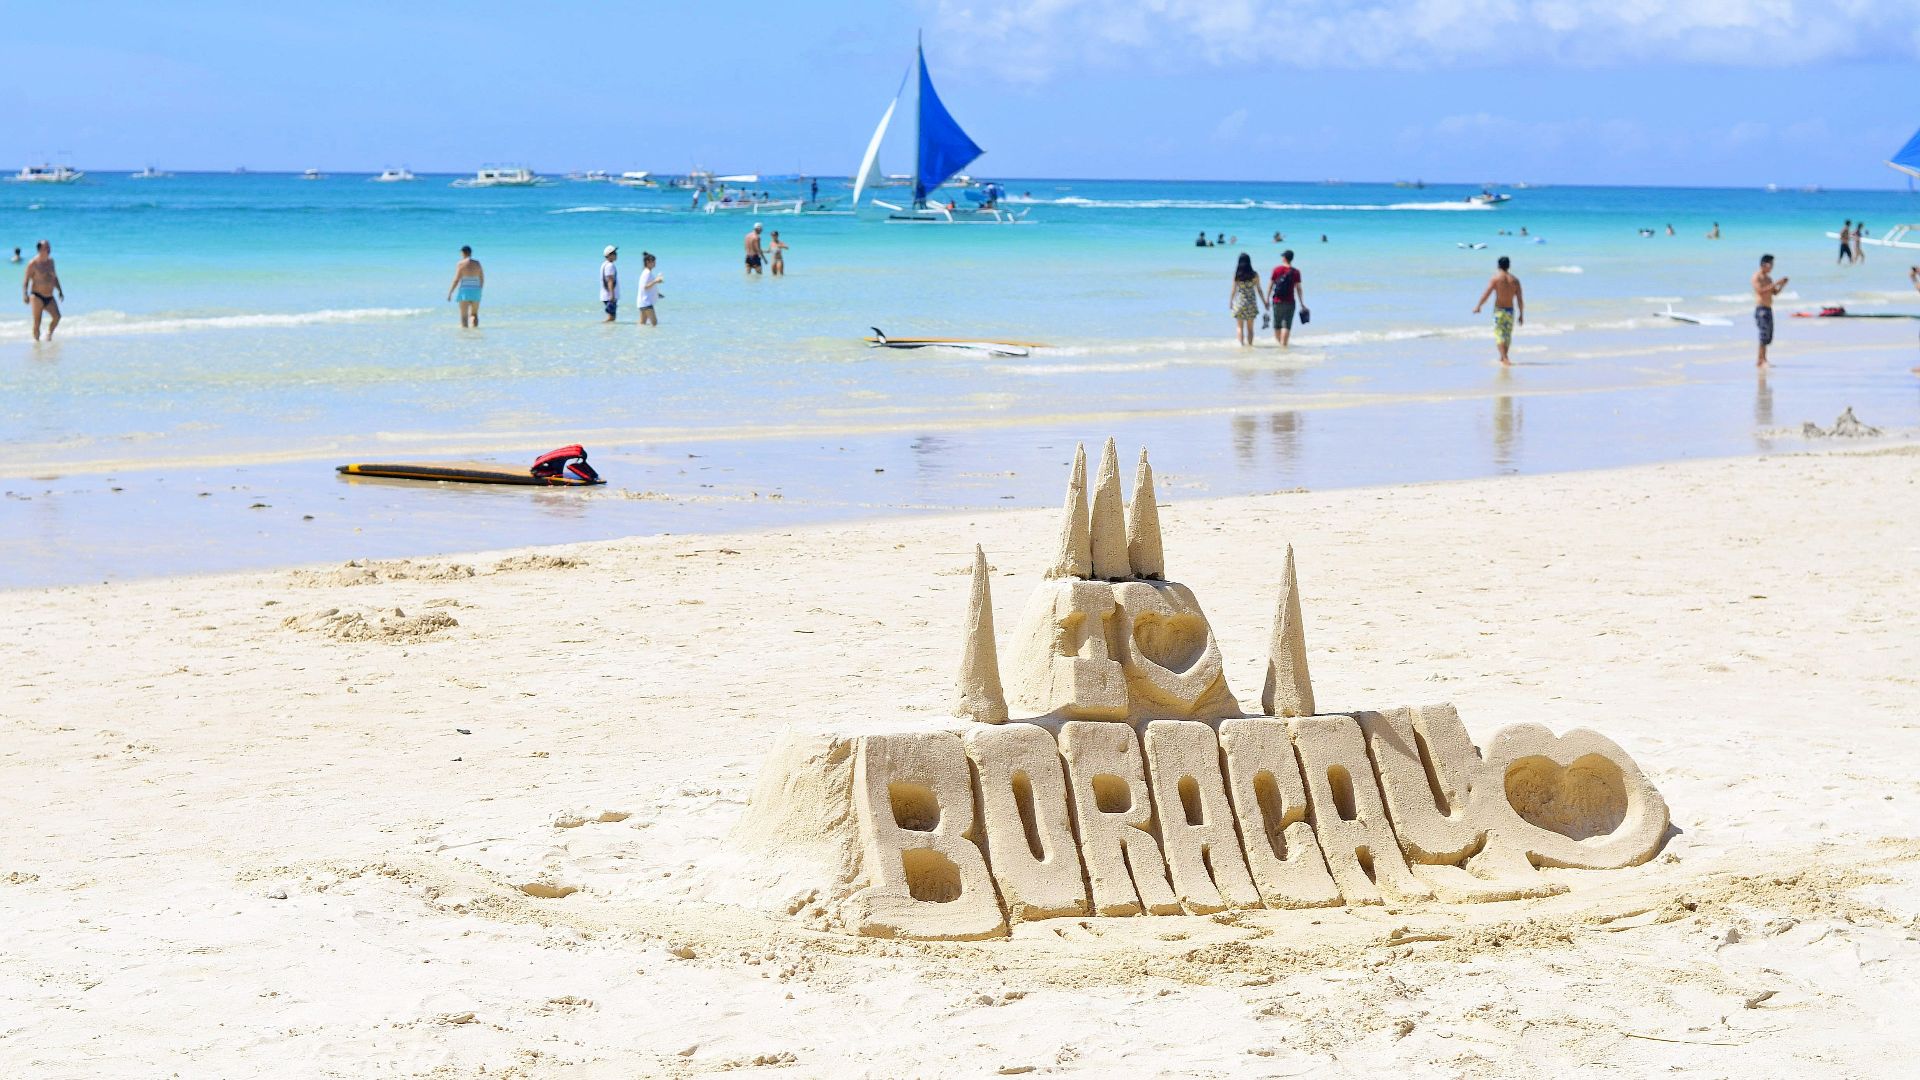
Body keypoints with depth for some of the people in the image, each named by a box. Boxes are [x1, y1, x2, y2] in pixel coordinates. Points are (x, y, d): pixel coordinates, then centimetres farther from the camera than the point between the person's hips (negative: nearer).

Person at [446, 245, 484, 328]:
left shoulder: (461, 264, -8)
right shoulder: (477, 263, 5)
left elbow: (456, 280, -11)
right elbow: (482, 279, 9)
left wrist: (450, 293, -5)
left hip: (464, 291, -4)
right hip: (476, 291, 4)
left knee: (464, 315, 0)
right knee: (474, 314, 15)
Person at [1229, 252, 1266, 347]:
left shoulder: (1236, 275, -8)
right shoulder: (1254, 275, -6)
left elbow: (1234, 290, -5)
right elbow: (1259, 290, 0)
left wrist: (1230, 301, 8)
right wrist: (1264, 301, 11)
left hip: (1240, 302, -1)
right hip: (1251, 303, 1)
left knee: (1240, 327, 8)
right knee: (1250, 327, 10)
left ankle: (1241, 343, 1)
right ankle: (1250, 344, 9)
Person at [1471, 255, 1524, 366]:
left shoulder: (1496, 278, -7)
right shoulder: (1515, 280, 3)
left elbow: (1486, 294, -11)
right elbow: (1520, 299, 2)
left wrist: (1478, 306, 0)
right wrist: (1521, 314, 9)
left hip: (1499, 310, -4)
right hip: (1510, 310, 4)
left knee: (1499, 335, -4)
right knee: (1507, 335, 17)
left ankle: (1504, 358, -19)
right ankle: (1503, 358, 30)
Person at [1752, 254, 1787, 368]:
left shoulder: (1768, 278, 18)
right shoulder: (1757, 276, -8)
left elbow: (1775, 293, 19)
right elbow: (1760, 290, -21)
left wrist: (1782, 285, 2)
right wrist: (1775, 284, -22)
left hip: (1768, 309, 9)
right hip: (1760, 308, -9)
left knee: (1769, 336, 7)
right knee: (1764, 334, -16)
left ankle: (1763, 360, 11)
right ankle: (1760, 361, -19)